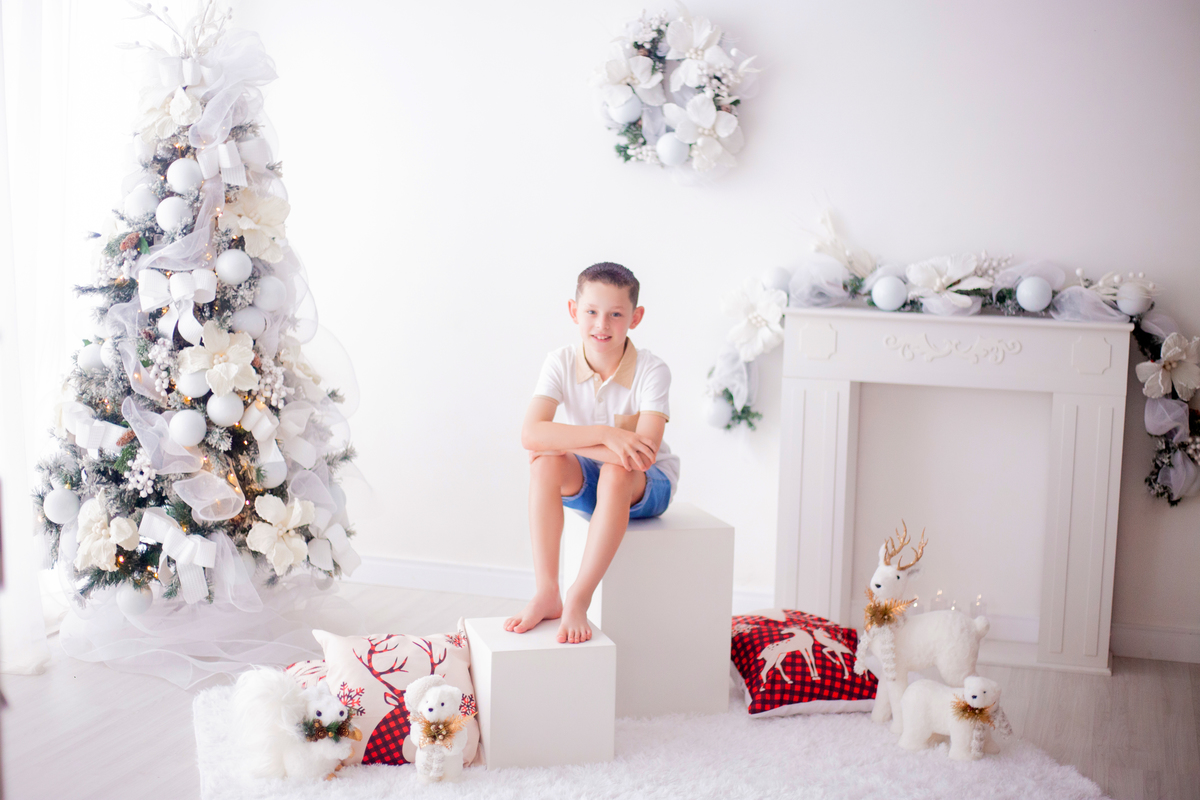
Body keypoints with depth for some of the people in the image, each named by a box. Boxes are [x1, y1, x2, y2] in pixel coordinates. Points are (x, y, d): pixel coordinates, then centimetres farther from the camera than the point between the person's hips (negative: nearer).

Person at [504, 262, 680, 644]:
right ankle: (546, 593, -28)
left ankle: (578, 599, -32)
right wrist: (603, 434, -39)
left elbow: (644, 454, -33)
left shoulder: (651, 371, -21)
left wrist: (560, 438, -29)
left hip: (646, 487, -2)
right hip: (584, 484, 3)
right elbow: (530, 434, -28)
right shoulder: (561, 362, -13)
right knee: (544, 460, -29)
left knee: (616, 472, -36)